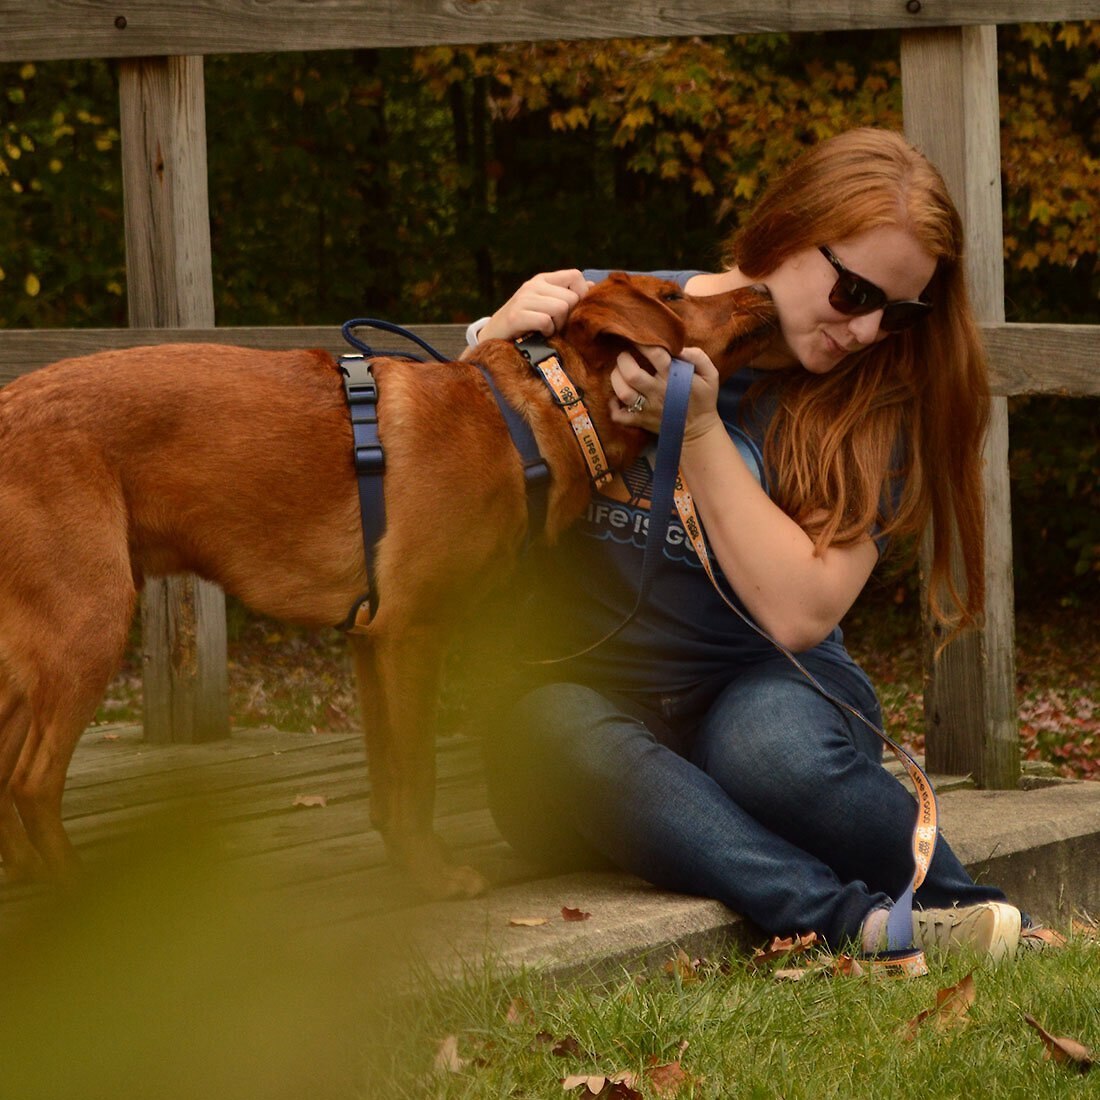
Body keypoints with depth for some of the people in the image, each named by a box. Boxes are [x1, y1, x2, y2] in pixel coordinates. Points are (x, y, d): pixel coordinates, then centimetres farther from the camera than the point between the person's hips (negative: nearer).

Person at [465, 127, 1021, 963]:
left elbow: (799, 612, -13)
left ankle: (958, 908, -21)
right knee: (551, 736, -38)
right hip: (589, 687, 1)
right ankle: (864, 922, -45)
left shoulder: (872, 405, -1)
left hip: (763, 688, -1)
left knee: (772, 742, -40)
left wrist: (697, 432, -18)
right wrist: (494, 341, -15)